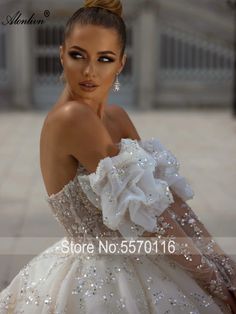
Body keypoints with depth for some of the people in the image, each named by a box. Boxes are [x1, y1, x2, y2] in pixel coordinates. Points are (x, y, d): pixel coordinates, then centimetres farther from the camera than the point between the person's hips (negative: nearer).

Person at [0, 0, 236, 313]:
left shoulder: (116, 116, 5)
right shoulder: (70, 117, -20)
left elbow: (167, 193, 0)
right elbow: (143, 209, -21)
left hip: (129, 262, 7)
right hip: (100, 279, -7)